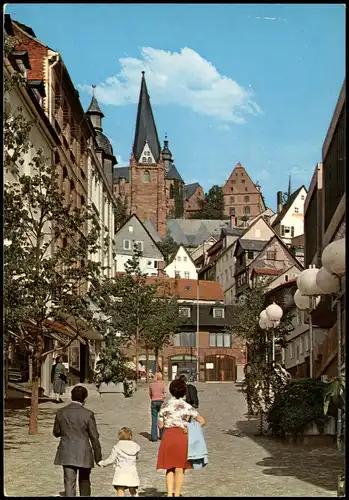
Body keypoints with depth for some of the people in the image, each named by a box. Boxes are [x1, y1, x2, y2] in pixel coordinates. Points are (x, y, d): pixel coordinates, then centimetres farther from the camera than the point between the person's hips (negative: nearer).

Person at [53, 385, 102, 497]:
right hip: (83, 454, -2)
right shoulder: (88, 414, -12)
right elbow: (94, 437, -7)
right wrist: (98, 457, 1)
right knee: (84, 481, 20)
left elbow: (56, 433, 10)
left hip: (66, 454, 2)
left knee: (69, 483, 2)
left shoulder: (61, 412, -2)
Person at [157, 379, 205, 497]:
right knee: (179, 469, 9)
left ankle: (169, 494, 2)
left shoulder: (165, 405, 0)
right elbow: (202, 421, -6)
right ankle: (177, 494, 11)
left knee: (169, 468, 13)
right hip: (182, 437, -1)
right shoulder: (187, 407, -3)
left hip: (168, 436, 1)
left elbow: (160, 425, 2)